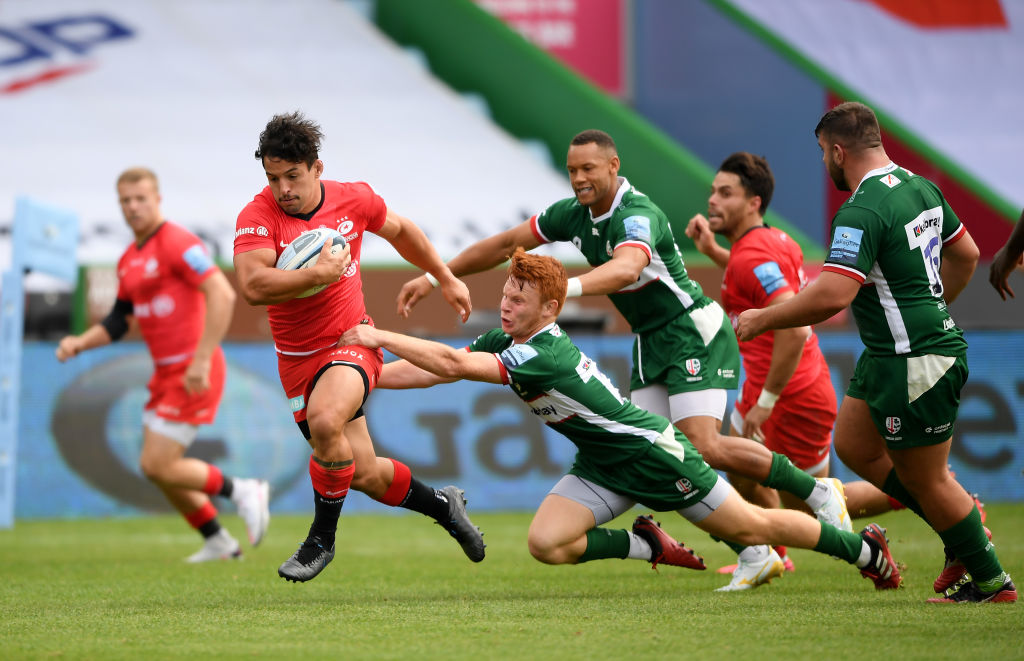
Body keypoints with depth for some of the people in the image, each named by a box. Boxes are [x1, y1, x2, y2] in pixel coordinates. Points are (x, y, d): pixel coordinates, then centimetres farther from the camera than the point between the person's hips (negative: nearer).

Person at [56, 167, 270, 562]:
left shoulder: (177, 244, -15)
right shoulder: (129, 260, 13)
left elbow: (222, 295, -25)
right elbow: (117, 323, 20)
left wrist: (202, 360, -28)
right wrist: (79, 343, 0)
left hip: (193, 373, -9)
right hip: (166, 373, 9)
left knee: (157, 467, -10)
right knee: (159, 469, 11)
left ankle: (242, 492, 5)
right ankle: (218, 542, 24)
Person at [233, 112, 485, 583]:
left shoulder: (353, 200, -4)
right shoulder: (257, 217, -13)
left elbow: (400, 230, 18)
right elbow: (253, 286, -29)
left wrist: (446, 279, 24)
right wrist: (319, 273, -31)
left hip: (352, 342, -1)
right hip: (298, 359, 1)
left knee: (324, 420, -33)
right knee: (365, 476, 4)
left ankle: (322, 539, -14)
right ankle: (442, 505, 34)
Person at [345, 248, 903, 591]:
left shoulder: (546, 354, -31)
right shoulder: (507, 340, -4)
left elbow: (453, 365, -38)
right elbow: (436, 368, -1)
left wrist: (381, 337, -33)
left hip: (653, 453, -8)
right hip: (601, 466, 8)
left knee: (750, 528, 3)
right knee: (546, 543, -14)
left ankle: (862, 548, 24)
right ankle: (649, 546, 8)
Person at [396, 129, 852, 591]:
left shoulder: (637, 215, -24)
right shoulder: (573, 215, 2)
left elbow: (628, 267, -46)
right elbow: (505, 244, 11)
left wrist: (569, 287, -62)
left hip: (695, 334, -8)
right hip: (651, 343, 8)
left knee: (703, 447, -21)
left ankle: (819, 493, -1)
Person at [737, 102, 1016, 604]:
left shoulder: (863, 211, -23)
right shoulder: (920, 187, 7)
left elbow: (832, 296, -31)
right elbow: (966, 254, 20)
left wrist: (762, 319, -18)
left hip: (916, 364, -10)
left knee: (927, 481, 4)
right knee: (854, 447, 18)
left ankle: (991, 581, 16)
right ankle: (964, 528, 24)